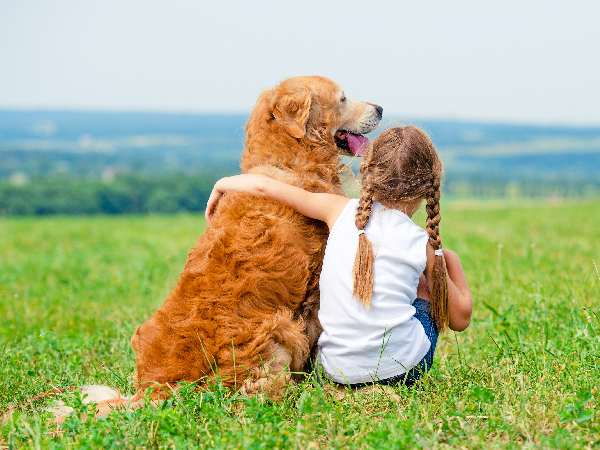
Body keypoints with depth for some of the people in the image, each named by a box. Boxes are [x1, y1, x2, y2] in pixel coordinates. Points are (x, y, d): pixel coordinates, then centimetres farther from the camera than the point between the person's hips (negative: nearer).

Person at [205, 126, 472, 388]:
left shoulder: (341, 211, -2)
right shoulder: (425, 244, -4)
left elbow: (263, 186, 0)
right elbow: (460, 319, 4)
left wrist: (221, 185, 21)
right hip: (404, 369, -2)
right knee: (447, 258, 21)